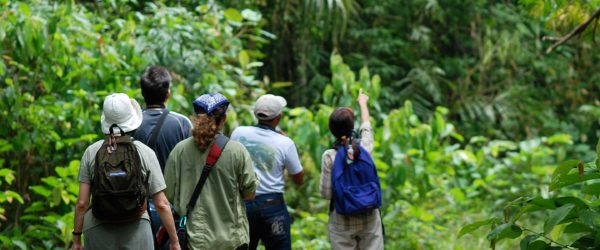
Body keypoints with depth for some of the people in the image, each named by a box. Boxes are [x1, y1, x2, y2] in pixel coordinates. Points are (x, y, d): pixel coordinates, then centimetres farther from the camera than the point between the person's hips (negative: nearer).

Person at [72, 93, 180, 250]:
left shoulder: (91, 152, -1)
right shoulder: (146, 153, -3)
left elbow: (82, 203, -3)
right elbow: (161, 204, -4)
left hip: (98, 231, 1)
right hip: (136, 229, -1)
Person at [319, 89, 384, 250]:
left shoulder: (329, 156, -11)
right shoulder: (364, 149, -4)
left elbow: (326, 193, -8)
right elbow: (366, 126, 18)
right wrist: (362, 103, 35)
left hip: (342, 221, -2)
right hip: (369, 218, 2)